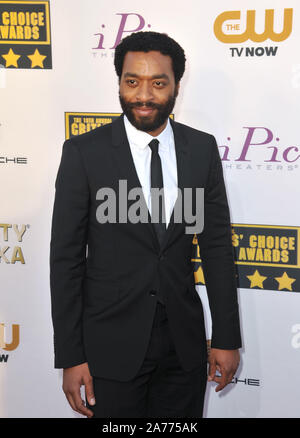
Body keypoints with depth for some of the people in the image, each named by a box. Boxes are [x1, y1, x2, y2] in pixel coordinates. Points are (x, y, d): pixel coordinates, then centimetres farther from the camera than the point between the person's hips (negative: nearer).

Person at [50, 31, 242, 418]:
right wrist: (70, 357, -9)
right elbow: (65, 257, -8)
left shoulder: (202, 149, 0)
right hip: (112, 343, -2)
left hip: (184, 342, 3)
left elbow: (217, 245, 3)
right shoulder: (84, 152, -9)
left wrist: (226, 338, 3)